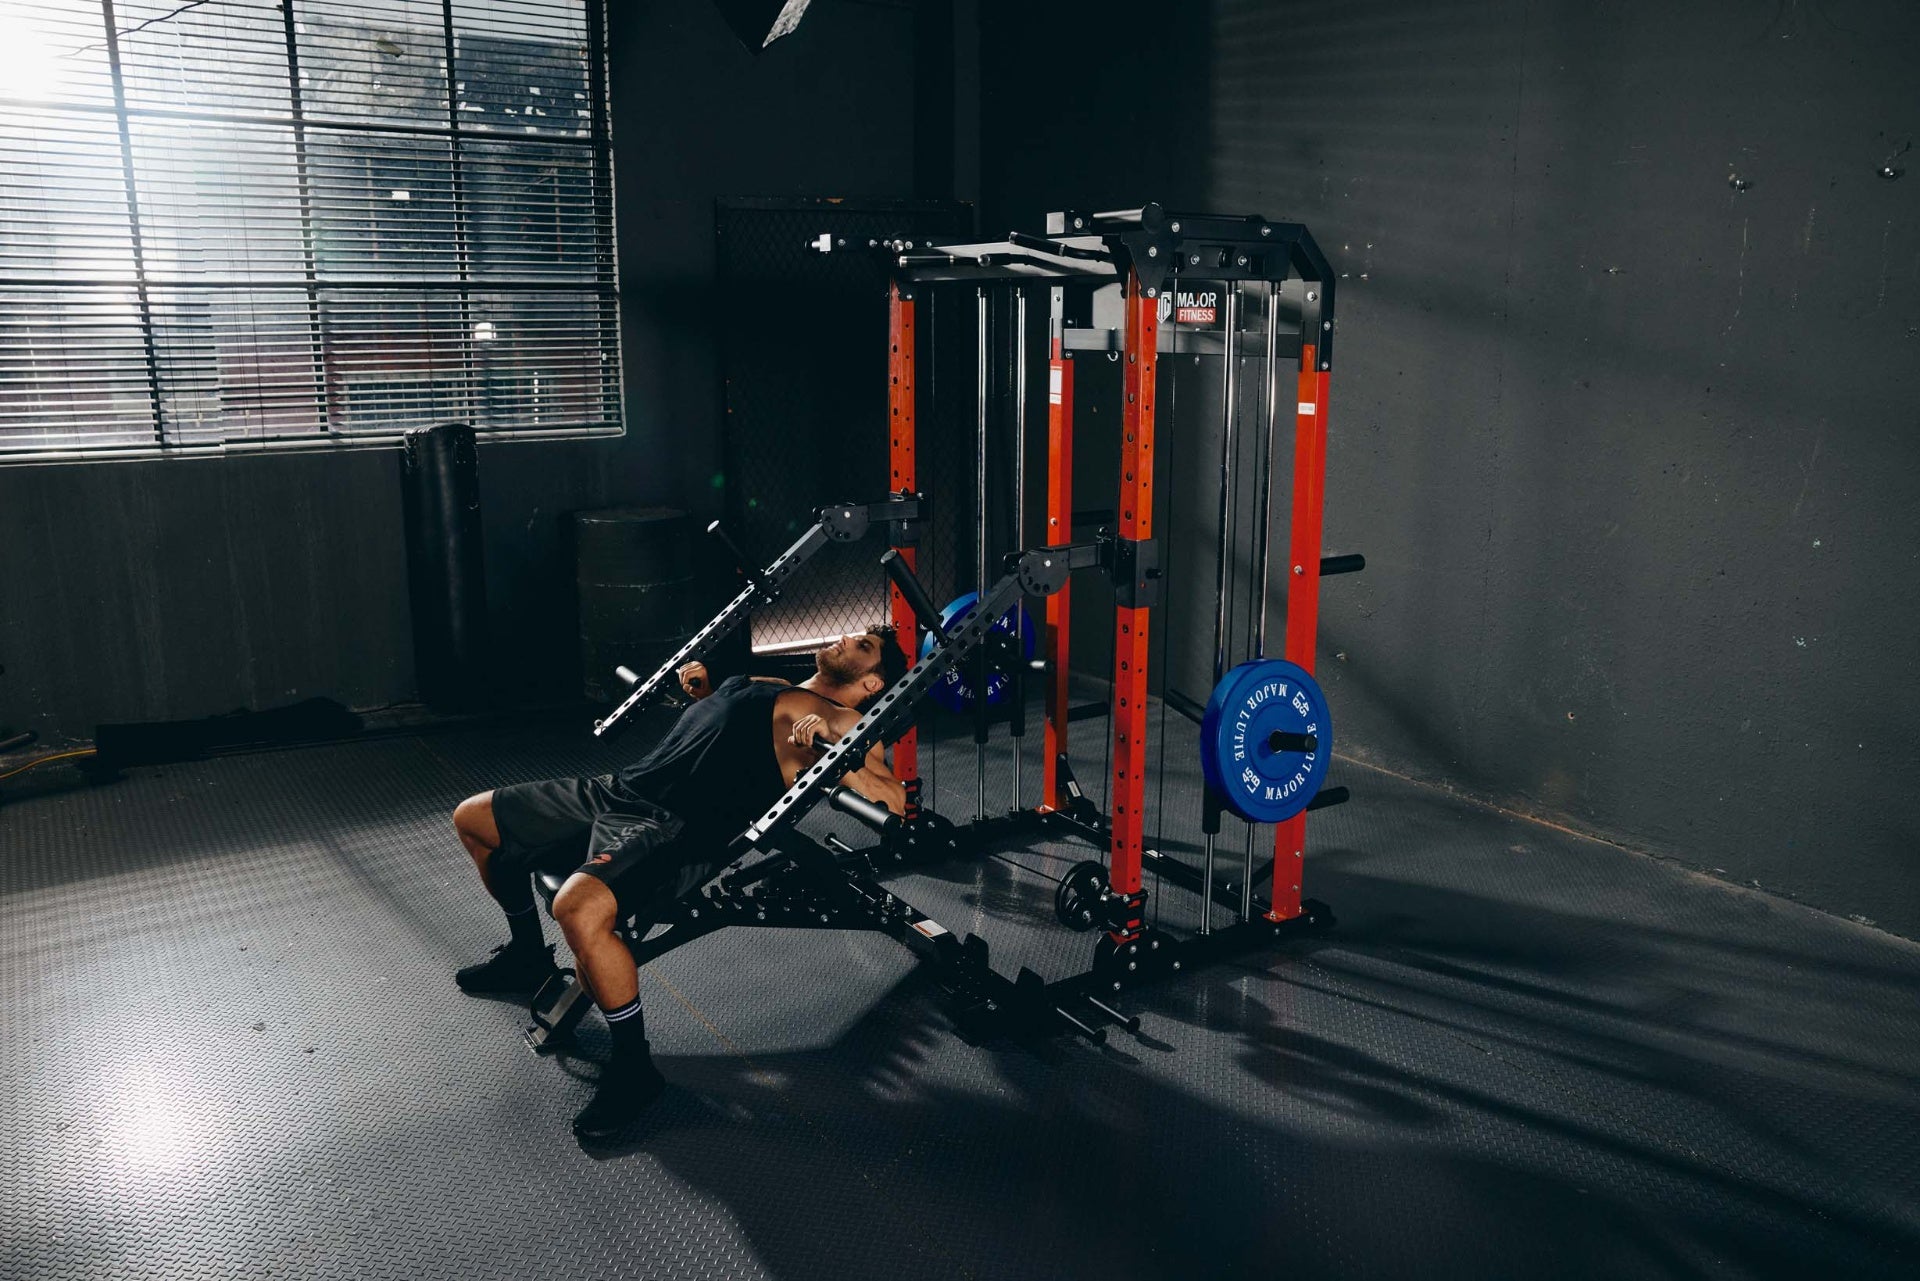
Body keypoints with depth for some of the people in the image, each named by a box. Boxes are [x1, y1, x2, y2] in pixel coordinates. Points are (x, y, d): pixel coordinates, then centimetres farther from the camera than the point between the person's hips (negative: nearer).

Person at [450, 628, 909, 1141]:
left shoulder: (841, 723, 0)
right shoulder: (763, 684, 24)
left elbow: (894, 801, -14)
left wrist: (832, 750, -24)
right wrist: (698, 688, 25)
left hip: (678, 828, -9)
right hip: (617, 791, 9)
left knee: (579, 907, -38)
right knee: (472, 819, 19)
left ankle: (634, 1065, -17)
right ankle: (527, 956, 36)